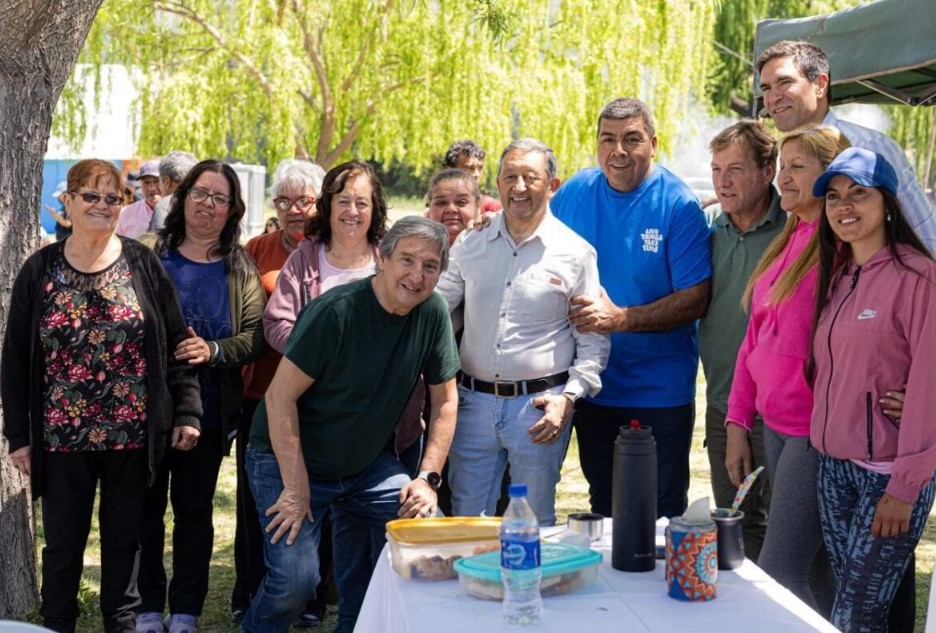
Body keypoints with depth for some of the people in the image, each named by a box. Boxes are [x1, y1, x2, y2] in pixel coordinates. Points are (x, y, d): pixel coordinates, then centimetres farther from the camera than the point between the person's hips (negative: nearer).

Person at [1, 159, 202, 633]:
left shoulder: (143, 265, 1)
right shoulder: (40, 270, 1)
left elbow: (176, 342, 1)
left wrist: (187, 411, -5)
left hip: (132, 434, 0)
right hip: (62, 435, 0)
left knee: (124, 538, 11)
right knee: (63, 542, 9)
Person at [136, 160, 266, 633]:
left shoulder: (240, 269, 5)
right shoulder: (151, 255, 2)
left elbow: (256, 336, -2)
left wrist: (213, 351, -18)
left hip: (208, 412, 1)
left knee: (195, 512, 9)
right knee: (146, 508, 5)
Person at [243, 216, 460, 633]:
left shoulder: (432, 313, -7)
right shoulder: (337, 311, -23)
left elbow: (445, 400, 3)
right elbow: (281, 398, -21)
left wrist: (427, 478, -4)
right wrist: (295, 489, -21)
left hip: (368, 464, 6)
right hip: (291, 461, -5)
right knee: (296, 579, -18)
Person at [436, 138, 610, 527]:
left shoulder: (576, 253, -1)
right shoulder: (470, 246, 7)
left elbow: (593, 340, 2)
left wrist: (568, 398, -10)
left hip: (539, 406, -3)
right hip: (474, 402, 3)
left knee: (534, 524, 7)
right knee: (465, 520, 9)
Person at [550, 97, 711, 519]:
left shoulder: (678, 206, -12)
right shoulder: (574, 193, 1)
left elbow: (695, 300, -15)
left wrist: (621, 318, -25)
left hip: (660, 393, -4)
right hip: (592, 388, 4)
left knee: (660, 517, 7)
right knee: (602, 509, 19)